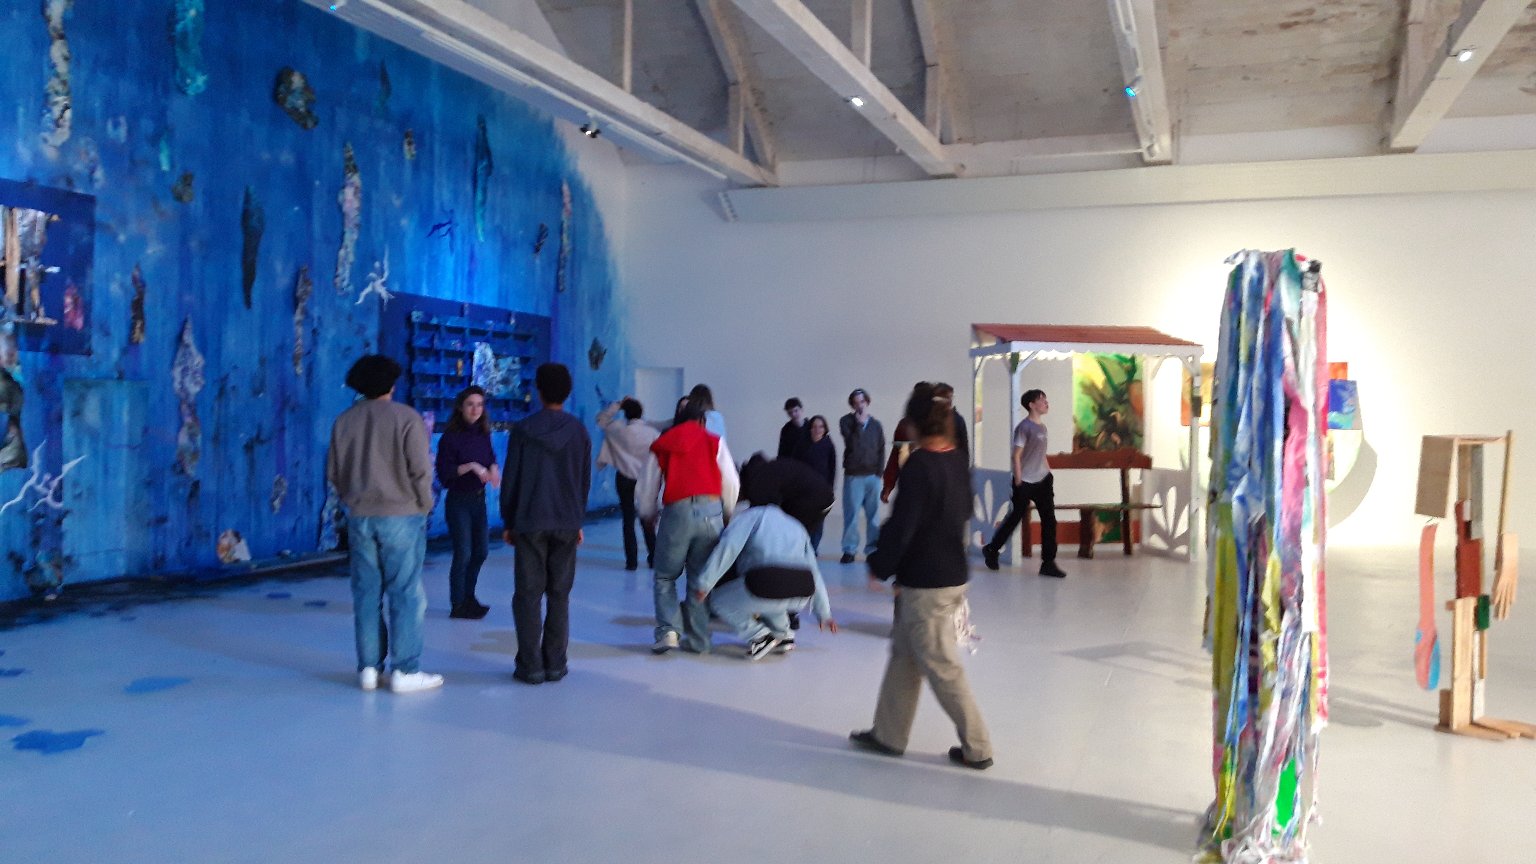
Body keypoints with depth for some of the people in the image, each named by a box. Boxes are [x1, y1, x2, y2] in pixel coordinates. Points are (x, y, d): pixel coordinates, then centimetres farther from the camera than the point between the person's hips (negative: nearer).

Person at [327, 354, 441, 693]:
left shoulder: (344, 421, 5)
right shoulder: (407, 418, -9)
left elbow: (333, 472, 9)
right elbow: (420, 470, -11)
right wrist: (424, 505, 3)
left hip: (359, 517, 5)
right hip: (401, 516, -4)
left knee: (366, 594, 9)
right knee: (405, 594, 0)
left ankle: (369, 668, 12)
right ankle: (406, 671, 1)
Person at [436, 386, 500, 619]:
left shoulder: (483, 434, 3)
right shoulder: (451, 436, -14)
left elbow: (491, 458, 15)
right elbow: (444, 474, -15)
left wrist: (493, 469, -6)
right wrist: (471, 466, -24)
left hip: (479, 499, 6)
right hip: (458, 501, -6)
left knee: (481, 551, 15)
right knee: (463, 554, -2)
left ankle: (468, 597, 33)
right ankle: (458, 606, 12)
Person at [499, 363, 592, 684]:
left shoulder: (524, 429, -3)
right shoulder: (578, 431, 4)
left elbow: (511, 479, 0)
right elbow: (585, 480, 10)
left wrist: (508, 521, 8)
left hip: (529, 523, -2)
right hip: (567, 524, 2)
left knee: (528, 595, 3)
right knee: (559, 595, 8)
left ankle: (530, 666, 1)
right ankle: (555, 665, 8)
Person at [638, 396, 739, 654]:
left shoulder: (661, 445, 18)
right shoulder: (715, 442, 15)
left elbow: (648, 487, 20)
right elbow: (731, 483, 11)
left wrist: (648, 516, 39)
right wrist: (727, 512, 29)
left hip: (676, 513, 0)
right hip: (711, 511, 1)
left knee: (665, 577, 14)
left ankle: (668, 630, -4)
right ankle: (697, 639, 10)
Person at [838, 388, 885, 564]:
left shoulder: (876, 424, 10)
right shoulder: (846, 421, 2)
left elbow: (881, 449, 10)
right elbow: (852, 444, -12)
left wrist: (879, 472, 2)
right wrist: (860, 423, -12)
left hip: (873, 476, 2)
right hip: (853, 475, -2)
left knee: (873, 513, 3)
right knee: (851, 513, -4)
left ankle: (872, 548, 9)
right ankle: (849, 549, 2)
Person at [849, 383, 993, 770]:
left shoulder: (919, 465, -20)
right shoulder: (958, 461, 4)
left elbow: (901, 524, -20)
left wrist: (879, 568, -6)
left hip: (923, 584, -9)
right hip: (953, 574, 9)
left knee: (942, 668, 2)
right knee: (903, 656, 17)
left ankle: (977, 748, 10)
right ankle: (889, 734, 26)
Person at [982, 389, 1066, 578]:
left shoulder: (1042, 427, 11)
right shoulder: (1024, 426, -12)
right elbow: (1016, 455, -14)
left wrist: (1049, 475, 14)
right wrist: (1018, 481, -16)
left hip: (1042, 481, 7)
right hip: (1025, 483, -7)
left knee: (1049, 520, 0)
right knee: (1015, 518, 5)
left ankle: (1048, 563, 4)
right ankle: (991, 550, 25)